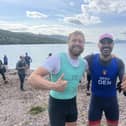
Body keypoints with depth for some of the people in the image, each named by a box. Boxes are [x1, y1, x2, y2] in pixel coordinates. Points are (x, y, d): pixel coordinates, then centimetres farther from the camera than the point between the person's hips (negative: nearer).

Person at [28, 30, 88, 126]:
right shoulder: (57, 59, -24)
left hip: (72, 102, 6)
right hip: (57, 103, -6)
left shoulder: (84, 63, -4)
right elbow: (32, 78, -30)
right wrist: (53, 86, -45)